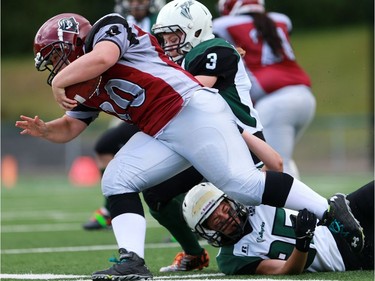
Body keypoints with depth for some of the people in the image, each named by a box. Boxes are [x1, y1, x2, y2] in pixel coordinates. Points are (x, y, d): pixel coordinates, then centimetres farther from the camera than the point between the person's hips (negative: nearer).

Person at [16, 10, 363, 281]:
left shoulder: (107, 29, -1)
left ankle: (329, 210, -11)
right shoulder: (88, 91, 25)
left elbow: (101, 58, -22)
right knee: (116, 182, -3)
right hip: (159, 134, 10)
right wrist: (43, 130, 5)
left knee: (243, 183, -19)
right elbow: (70, 128, 26)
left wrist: (59, 81, -9)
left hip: (193, 109, -9)